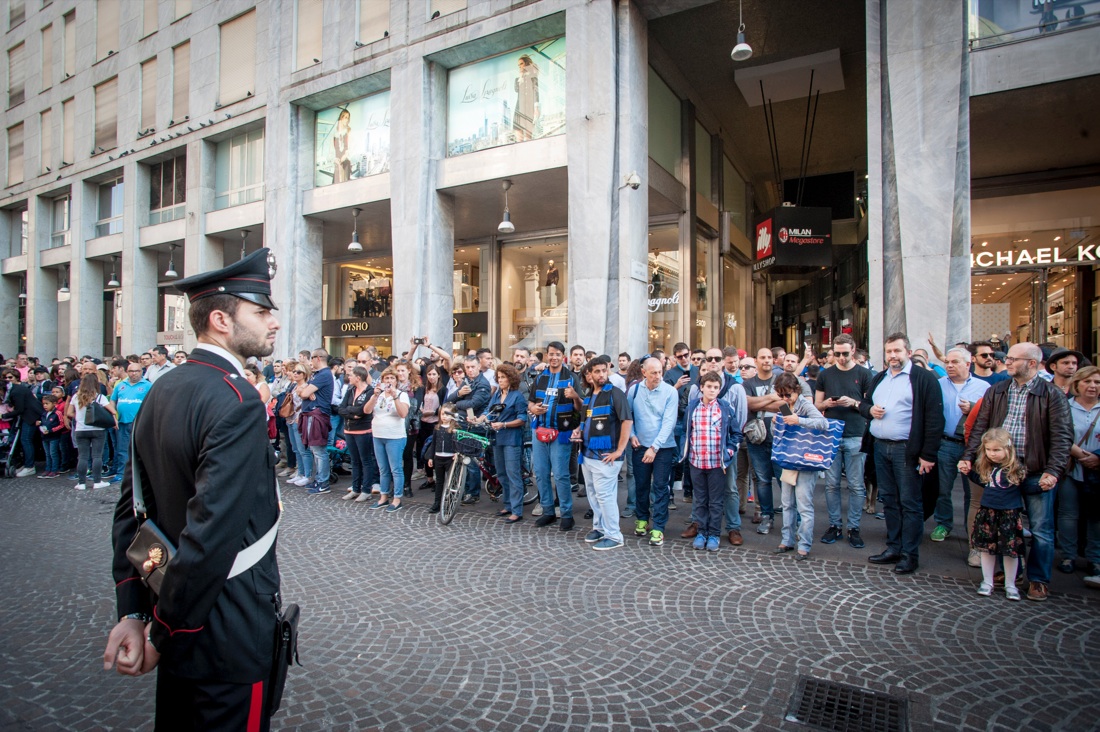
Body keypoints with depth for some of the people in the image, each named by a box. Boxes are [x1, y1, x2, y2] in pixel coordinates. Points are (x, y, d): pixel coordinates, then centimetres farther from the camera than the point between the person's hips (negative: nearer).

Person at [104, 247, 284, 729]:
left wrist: (132, 611, 5)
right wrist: (161, 634, -14)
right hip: (228, 637, -8)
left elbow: (130, 507, 5)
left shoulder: (160, 391, 3)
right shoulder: (238, 403, -25)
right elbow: (212, 535, -29)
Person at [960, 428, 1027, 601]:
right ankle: (987, 582, 23)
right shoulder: (986, 468, 5)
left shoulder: (1016, 468, -10)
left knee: (1011, 550, 7)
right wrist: (968, 471, 11)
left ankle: (1010, 585, 24)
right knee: (987, 548, 10)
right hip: (987, 512, 4)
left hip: (1010, 514, -4)